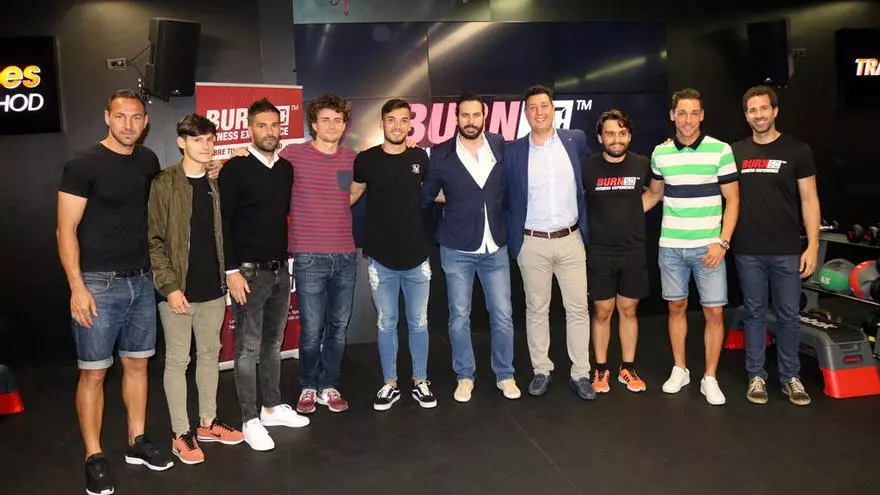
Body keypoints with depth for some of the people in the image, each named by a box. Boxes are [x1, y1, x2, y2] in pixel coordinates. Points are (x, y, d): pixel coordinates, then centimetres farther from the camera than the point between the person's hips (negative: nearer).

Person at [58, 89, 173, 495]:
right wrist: (77, 287, -16)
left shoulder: (148, 161, 8)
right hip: (99, 283, -5)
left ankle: (137, 443, 25)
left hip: (141, 280, 5)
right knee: (94, 372, 1)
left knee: (137, 364, 12)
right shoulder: (84, 165, -9)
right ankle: (94, 458, 14)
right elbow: (66, 229, -10)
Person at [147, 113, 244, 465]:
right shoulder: (164, 184, -8)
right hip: (178, 290, -5)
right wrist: (169, 285, -16)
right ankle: (181, 433, 16)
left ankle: (207, 422, 29)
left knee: (210, 355, 15)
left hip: (213, 288, 5)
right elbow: (153, 241, -10)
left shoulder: (217, 183, 7)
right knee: (177, 360, 5)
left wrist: (227, 274, 5)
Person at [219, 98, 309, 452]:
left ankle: (273, 407, 27)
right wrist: (232, 271, -14)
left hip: (280, 269, 5)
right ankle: (250, 420, 11)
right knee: (249, 348, 2)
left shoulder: (286, 169, 9)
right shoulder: (235, 169, -7)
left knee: (273, 343, 14)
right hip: (249, 271, -5)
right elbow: (223, 223, -10)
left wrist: (289, 260, 11)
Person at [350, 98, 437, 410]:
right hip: (381, 258, -1)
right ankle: (390, 384, 23)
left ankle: (420, 383, 25)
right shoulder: (366, 160, -3)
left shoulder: (420, 158, 1)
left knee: (418, 323, 10)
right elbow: (353, 194, 11)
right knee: (386, 324, 9)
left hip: (416, 256, 1)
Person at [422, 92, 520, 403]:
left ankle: (505, 375, 24)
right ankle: (465, 377, 25)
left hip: (495, 248, 1)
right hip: (457, 250, -1)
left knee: (502, 316, 6)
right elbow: (424, 198, 3)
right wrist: (441, 229, 3)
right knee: (459, 317, 9)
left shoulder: (500, 146, -2)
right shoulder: (441, 154, -6)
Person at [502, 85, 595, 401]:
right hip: (532, 244, -1)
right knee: (536, 310, 9)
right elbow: (504, 196, 3)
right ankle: (541, 370, 22)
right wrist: (513, 236, 1)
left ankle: (580, 374, 16)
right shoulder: (513, 152, -3)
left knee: (578, 308, 5)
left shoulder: (575, 140, 1)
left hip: (571, 239, 1)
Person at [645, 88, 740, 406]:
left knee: (714, 312, 1)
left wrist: (722, 242, -11)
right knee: (676, 307, 12)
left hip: (708, 247, -2)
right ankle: (679, 369, 26)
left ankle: (710, 378, 15)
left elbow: (732, 200, -3)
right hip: (671, 246, 2)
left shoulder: (720, 150, -5)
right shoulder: (660, 152, 3)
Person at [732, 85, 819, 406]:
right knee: (754, 314, 9)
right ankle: (756, 376, 20)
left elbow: (809, 200, -1)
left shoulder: (797, 151, 0)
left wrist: (813, 246, -7)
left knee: (788, 316, 6)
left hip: (787, 251, -1)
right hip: (748, 251, 2)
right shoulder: (736, 152, 6)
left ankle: (790, 377, 21)